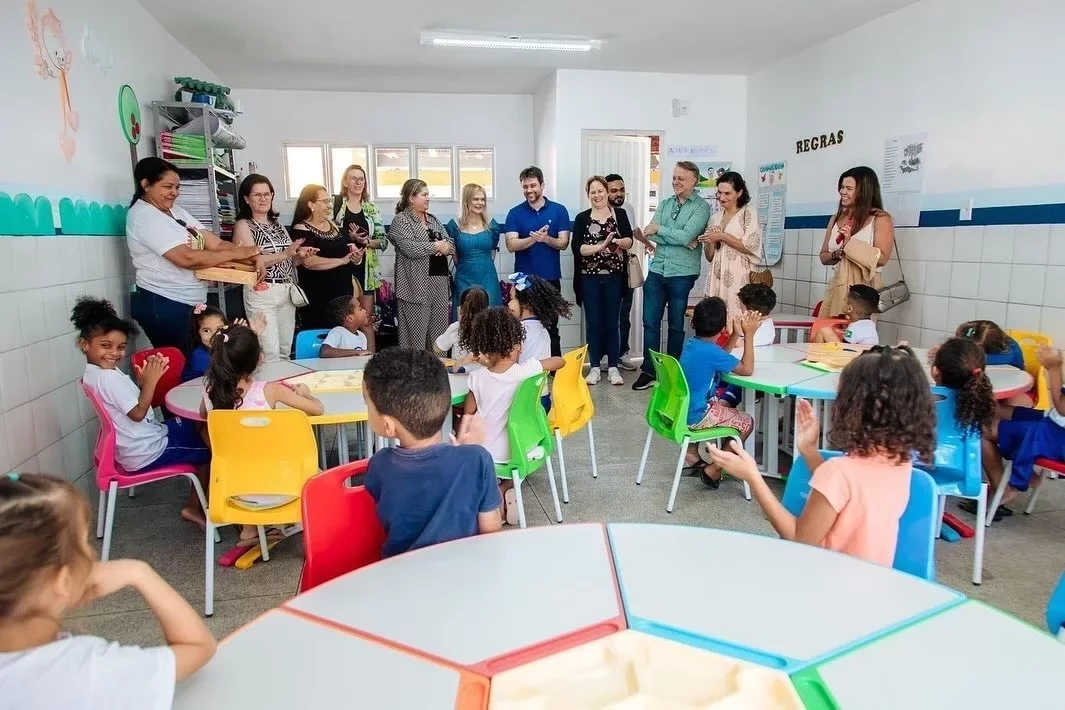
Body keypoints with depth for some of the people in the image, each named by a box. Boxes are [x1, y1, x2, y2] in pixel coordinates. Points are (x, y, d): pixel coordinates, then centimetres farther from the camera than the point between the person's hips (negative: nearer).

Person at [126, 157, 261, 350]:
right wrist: (235, 254, -15)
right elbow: (187, 258, -23)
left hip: (190, 303, 8)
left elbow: (215, 243, 3)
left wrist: (252, 256, -13)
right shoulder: (143, 215, -14)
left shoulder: (176, 211, 12)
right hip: (163, 306, -8)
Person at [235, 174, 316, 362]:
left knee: (285, 352, 10)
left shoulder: (277, 224, 17)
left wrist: (299, 256, 0)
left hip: (287, 292, 7)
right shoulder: (243, 225, -3)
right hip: (262, 293, -7)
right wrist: (284, 254, -22)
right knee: (270, 355, -11)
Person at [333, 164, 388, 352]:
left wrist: (367, 241, -11)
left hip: (366, 268, 3)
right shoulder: (334, 203, 1)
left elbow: (383, 241, 8)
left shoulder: (371, 209, 11)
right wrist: (348, 237, -17)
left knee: (367, 319, 6)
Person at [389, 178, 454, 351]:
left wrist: (445, 246, -9)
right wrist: (436, 246, -9)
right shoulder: (401, 220, -4)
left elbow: (451, 244, 14)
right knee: (416, 332, -3)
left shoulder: (433, 219, 18)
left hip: (440, 280, 7)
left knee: (439, 331, 8)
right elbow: (410, 248, -18)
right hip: (416, 285, -7)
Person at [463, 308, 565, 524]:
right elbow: (560, 361, 1)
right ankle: (506, 488, 3)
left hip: (485, 454, -1)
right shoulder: (525, 371, -14)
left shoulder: (477, 377, -12)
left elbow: (467, 415, -1)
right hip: (517, 451, 1)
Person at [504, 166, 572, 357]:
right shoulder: (515, 213, 2)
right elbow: (511, 245, -9)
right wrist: (534, 238, -25)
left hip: (550, 278, 0)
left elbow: (563, 243, -2)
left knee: (551, 327, 6)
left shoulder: (559, 211, 2)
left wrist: (547, 239, -23)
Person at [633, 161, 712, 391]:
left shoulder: (701, 207, -3)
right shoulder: (664, 204, 11)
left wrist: (659, 229, -6)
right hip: (656, 271, 4)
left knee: (676, 325, 8)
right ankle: (649, 370, 12)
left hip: (682, 274, -4)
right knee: (650, 323, 3)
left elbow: (686, 236, -17)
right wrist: (681, 241, -13)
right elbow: (650, 234, -2)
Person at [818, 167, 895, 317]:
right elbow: (823, 257, 13)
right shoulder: (836, 218, 13)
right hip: (837, 286, 5)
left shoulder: (880, 218, -3)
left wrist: (850, 244, -17)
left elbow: (882, 258, -12)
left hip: (863, 287, -5)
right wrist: (838, 253, -8)